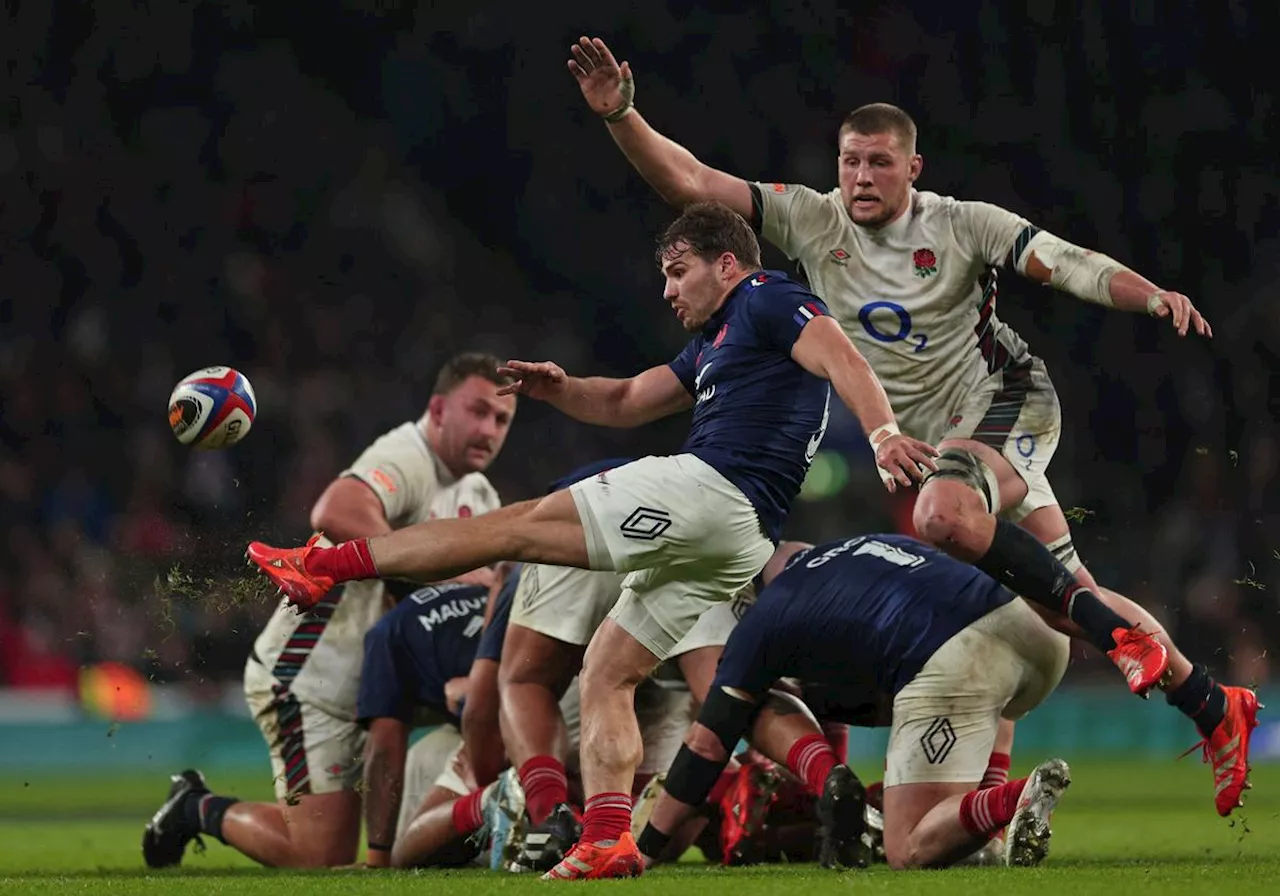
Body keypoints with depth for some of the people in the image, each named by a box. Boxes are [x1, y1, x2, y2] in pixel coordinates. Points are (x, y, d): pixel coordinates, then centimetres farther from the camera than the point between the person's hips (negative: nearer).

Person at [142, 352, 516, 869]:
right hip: (307, 676, -10)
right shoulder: (406, 457, -18)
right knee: (321, 859, -13)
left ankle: (194, 806, 24)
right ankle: (196, 808, 12)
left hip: (364, 688, 10)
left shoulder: (479, 498, 14)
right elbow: (336, 515, -39)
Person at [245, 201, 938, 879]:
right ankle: (606, 841, -6)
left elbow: (841, 358, -15)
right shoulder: (715, 342, 32)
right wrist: (558, 388, 16)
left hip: (711, 488, -10)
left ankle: (331, 563, -5)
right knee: (605, 671, 8)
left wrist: (883, 433, -32)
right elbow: (626, 401, 36)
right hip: (732, 543, 10)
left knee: (518, 527, -6)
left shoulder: (768, 300, 2)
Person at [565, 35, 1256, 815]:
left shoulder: (960, 225, -8)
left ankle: (1117, 632, -24)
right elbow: (689, 183, -5)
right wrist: (620, 113, -19)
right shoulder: (811, 221, 0)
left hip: (1004, 400, -4)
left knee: (943, 513, -36)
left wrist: (1154, 295, -31)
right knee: (1069, 593, 2)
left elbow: (1067, 264, -14)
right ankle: (1214, 707, 15)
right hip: (922, 435, 5)